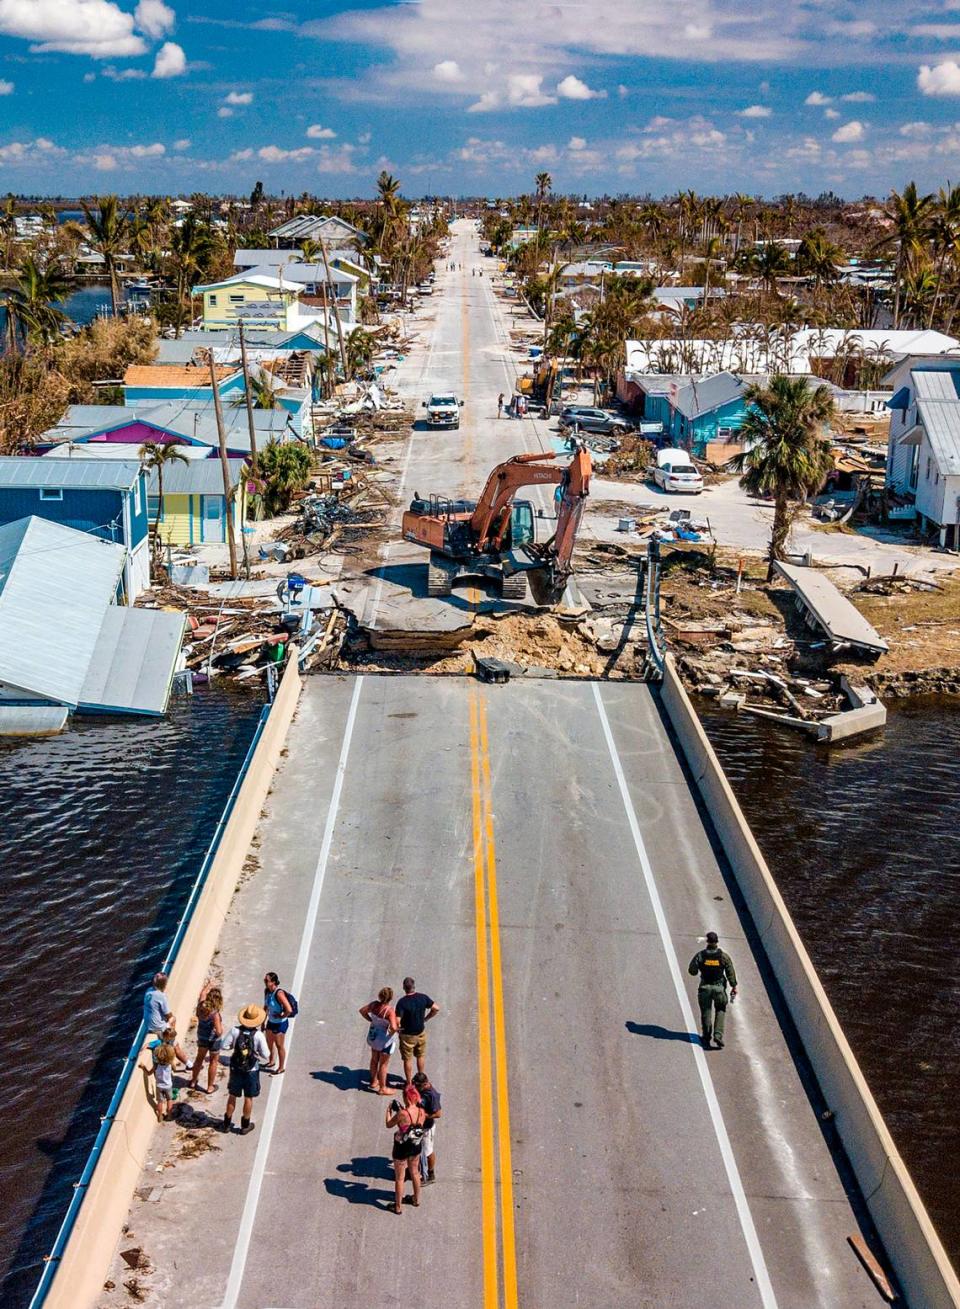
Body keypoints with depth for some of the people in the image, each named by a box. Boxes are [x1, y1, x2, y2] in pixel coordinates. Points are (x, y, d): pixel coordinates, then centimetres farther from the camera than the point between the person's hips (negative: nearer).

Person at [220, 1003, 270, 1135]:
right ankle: (245, 1126, 27)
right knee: (248, 1098, 15)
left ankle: (227, 1124, 31)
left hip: (236, 1069, 2)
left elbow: (223, 1047, -11)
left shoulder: (234, 1030, -15)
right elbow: (266, 1055, -16)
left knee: (232, 1096, 18)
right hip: (251, 1071, -2)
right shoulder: (259, 1035, -20)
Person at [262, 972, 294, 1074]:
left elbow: (289, 1010, -34)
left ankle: (281, 1067, 27)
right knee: (269, 1043, 24)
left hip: (280, 1023, -8)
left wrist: (281, 1016, -18)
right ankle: (271, 1062, 48)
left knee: (279, 1046, 9)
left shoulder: (279, 993, -29)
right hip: (271, 1022, 8)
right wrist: (263, 1022, 12)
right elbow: (266, 1007, 10)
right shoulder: (266, 991, -4)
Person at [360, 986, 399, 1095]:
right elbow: (393, 1027, -40)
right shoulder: (390, 1010, -32)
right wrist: (397, 1030, -17)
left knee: (374, 1059, 26)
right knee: (383, 1064, 12)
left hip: (373, 1035, 6)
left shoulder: (374, 1004, -12)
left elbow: (362, 1010, 3)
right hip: (385, 1038, -6)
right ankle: (382, 1088, 27)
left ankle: (373, 1082, 45)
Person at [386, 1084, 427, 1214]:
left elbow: (388, 1124, -13)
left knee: (399, 1178, 14)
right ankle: (417, 1198, 46)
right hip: (416, 1146, 5)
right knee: (414, 1172, 29)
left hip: (402, 1148, -5)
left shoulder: (402, 1114, -30)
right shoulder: (422, 1112, -14)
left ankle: (398, 1206, 28)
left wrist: (389, 1110, 1)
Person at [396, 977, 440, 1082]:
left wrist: (398, 1028, -10)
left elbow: (397, 1021, -30)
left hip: (407, 1035, -4)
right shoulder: (423, 998, -13)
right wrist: (426, 1019, 5)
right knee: (420, 1056, 24)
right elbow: (436, 1009, -6)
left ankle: (409, 1083, 26)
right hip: (421, 1033, 4)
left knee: (408, 1059, 14)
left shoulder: (402, 1002, -25)